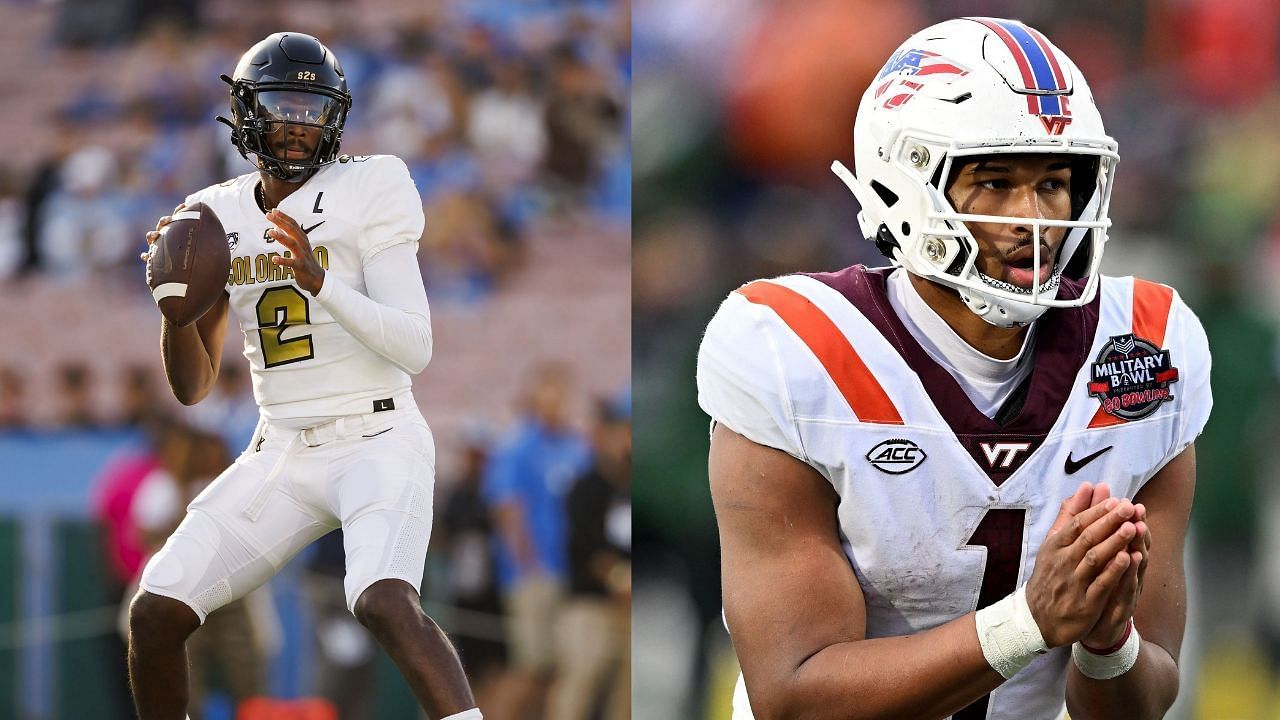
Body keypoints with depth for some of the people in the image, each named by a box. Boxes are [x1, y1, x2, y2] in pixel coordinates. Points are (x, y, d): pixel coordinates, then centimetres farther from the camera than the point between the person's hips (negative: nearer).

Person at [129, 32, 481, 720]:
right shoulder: (220, 217, 9)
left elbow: (415, 347, -14)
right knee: (154, 613, -4)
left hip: (377, 442, -5)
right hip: (280, 455, 5)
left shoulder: (366, 191, -5)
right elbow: (193, 387, 10)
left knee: (384, 601, -32)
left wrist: (321, 282, -28)